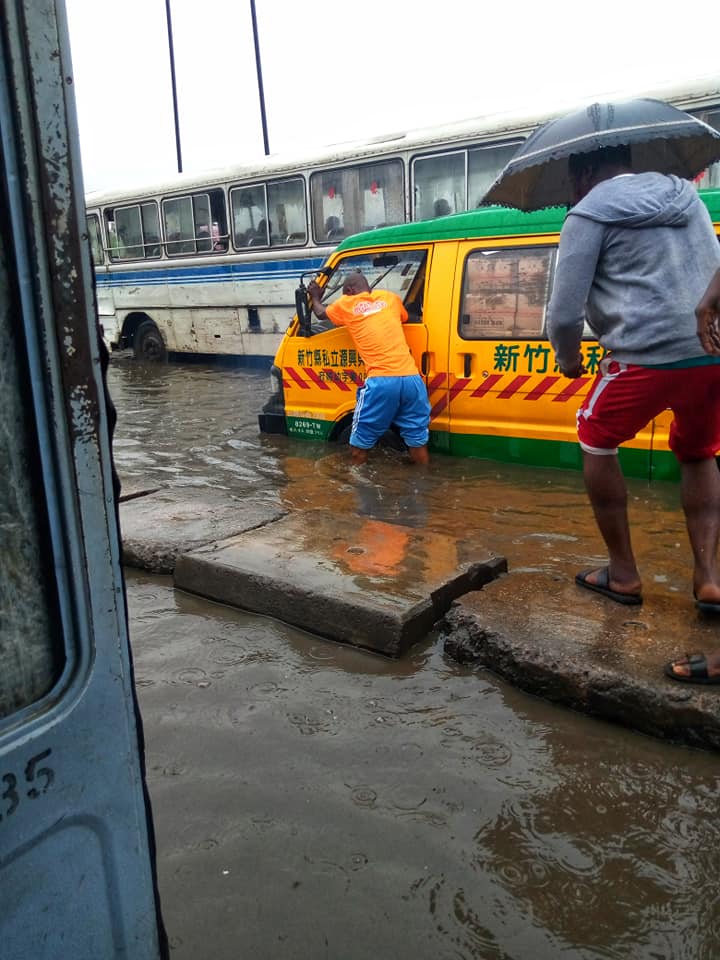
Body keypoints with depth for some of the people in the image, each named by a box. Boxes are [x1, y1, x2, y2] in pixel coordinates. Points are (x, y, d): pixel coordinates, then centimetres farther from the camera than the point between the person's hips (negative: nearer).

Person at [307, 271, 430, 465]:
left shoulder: (346, 304, 14)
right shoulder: (390, 297, 21)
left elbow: (321, 314, 35)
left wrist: (315, 297, 55)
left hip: (381, 381, -3)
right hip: (411, 378, 3)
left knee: (360, 444, 10)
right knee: (417, 440, 9)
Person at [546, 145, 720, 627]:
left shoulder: (589, 213, 1)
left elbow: (565, 310, -3)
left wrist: (568, 359, 14)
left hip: (649, 353, -6)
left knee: (597, 443, 17)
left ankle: (623, 573, 20)